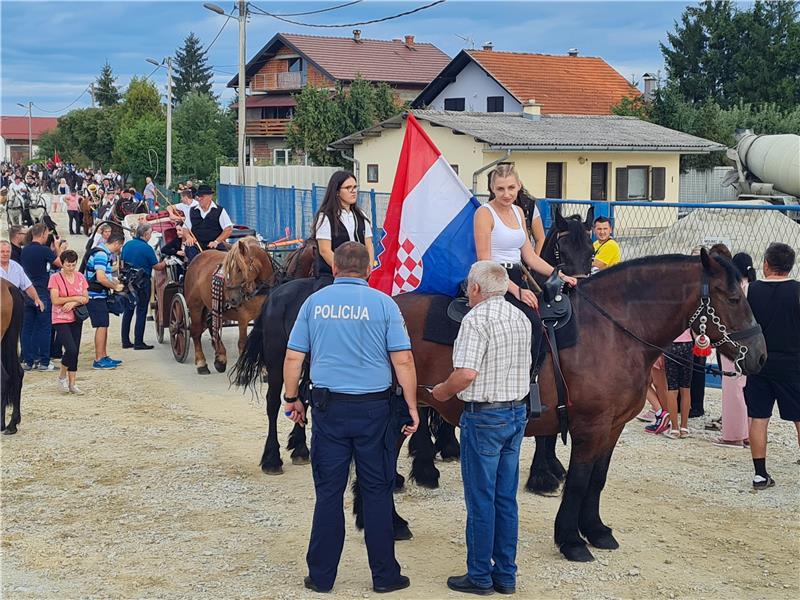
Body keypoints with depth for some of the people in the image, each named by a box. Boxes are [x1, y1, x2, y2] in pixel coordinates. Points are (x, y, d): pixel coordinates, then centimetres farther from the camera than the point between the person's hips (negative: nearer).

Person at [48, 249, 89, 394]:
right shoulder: (55, 278, -8)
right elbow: (55, 300, -15)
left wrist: (73, 303, -14)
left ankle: (72, 384, 13)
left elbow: (86, 298, 5)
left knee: (75, 351, 5)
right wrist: (76, 298, -12)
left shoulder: (80, 277, 6)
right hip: (61, 320, -5)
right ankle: (62, 376, 8)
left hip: (76, 319, 5)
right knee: (71, 349, -16)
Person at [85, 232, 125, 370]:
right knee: (102, 326, -8)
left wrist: (116, 283, 14)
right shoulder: (101, 254, -18)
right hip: (96, 296, -10)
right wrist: (115, 287, -13)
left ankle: (104, 356, 23)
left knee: (103, 326, 15)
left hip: (100, 296, 10)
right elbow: (101, 278, -25)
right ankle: (98, 360, -6)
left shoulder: (105, 253, 15)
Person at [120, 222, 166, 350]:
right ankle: (138, 342, 0)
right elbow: (157, 266, -8)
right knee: (141, 312, 0)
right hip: (142, 282, -6)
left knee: (128, 311, 12)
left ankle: (125, 341, 15)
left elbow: (123, 262, 14)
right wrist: (165, 263, 10)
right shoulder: (147, 248, -14)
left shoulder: (127, 245, 5)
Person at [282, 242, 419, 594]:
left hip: (328, 408, 2)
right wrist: (412, 407, -1)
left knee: (328, 492, 9)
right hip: (373, 409, -1)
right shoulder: (383, 304, -4)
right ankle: (385, 575, 14)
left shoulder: (314, 302, 2)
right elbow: (403, 360, -8)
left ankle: (321, 576, 14)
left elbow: (293, 358, 2)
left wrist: (291, 399, 15)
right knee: (377, 492, 8)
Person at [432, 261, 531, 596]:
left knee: (480, 499, 1)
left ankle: (480, 576, 8)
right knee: (506, 499, 13)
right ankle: (506, 575, 18)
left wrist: (443, 391, -7)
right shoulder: (521, 318, 9)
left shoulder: (476, 319, -16)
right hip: (518, 411, 8)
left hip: (484, 417, -8)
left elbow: (467, 373, -24)